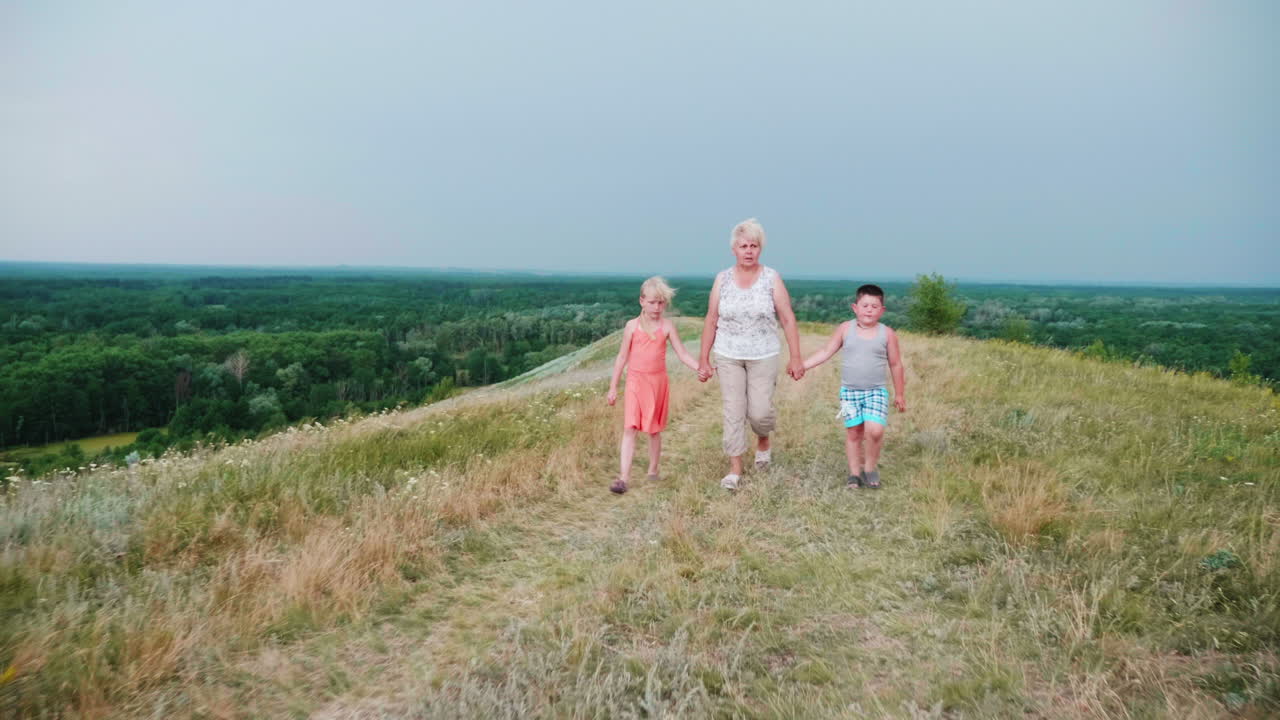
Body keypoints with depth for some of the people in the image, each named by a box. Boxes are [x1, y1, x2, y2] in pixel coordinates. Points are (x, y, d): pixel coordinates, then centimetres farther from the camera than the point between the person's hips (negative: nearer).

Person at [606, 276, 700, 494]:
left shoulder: (667, 326, 0)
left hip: (658, 382, 1)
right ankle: (624, 477, -12)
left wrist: (700, 368, -18)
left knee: (655, 429, 11)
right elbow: (622, 357, 4)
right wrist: (613, 387, 3)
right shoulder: (632, 326, -1)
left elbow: (682, 354, -1)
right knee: (629, 428, -9)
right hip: (635, 381, -1)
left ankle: (653, 470, 27)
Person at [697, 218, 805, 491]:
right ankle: (735, 468, 10)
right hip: (728, 357, 1)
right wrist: (703, 360, 2)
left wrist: (796, 358, -6)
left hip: (763, 357, -1)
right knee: (733, 412, 0)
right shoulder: (722, 279, 0)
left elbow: (788, 320, -3)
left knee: (760, 411, -3)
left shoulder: (772, 278, -4)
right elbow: (711, 321, 3)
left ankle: (763, 440, 32)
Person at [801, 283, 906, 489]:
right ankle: (855, 472, 19)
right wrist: (801, 365, -5)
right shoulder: (845, 329, -1)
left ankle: (870, 467, 6)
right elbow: (826, 352, 4)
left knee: (874, 430, -17)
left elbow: (895, 365, 6)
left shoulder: (887, 334, -1)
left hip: (876, 391, -1)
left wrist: (899, 394, 11)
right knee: (853, 432, 5)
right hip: (849, 391, 1)